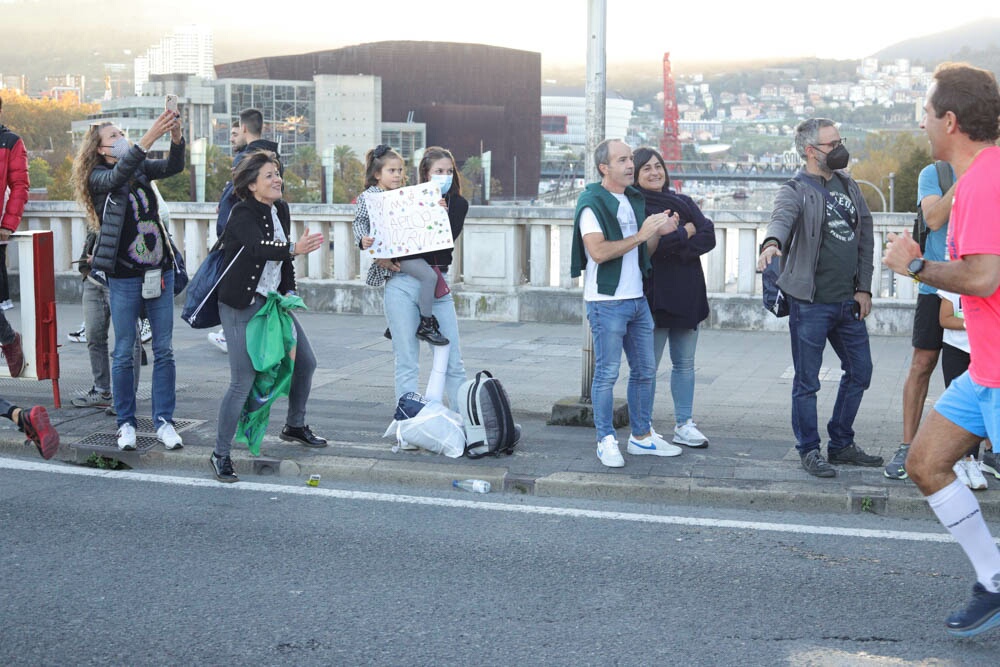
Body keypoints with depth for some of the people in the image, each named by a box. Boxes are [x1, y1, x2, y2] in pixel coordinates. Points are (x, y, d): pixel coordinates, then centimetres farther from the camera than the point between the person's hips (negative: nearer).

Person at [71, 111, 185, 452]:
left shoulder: (140, 167, 10)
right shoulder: (98, 177, -4)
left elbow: (173, 167, -5)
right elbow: (118, 176, -25)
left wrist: (176, 136, -24)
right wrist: (150, 137, -35)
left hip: (159, 270, 4)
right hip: (124, 277, -4)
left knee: (164, 350, 4)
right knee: (124, 353, 2)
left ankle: (164, 421, 11)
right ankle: (126, 424, 13)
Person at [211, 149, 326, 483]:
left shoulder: (281, 209, 7)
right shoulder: (243, 214, -17)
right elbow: (258, 248, -36)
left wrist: (289, 291, 7)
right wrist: (294, 249, -48)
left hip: (272, 300, 8)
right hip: (241, 305, -8)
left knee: (305, 361, 15)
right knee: (243, 381, -13)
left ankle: (295, 426, 36)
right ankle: (220, 454, -3)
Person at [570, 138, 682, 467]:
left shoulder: (635, 199, 15)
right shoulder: (592, 203, -11)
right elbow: (598, 251, -23)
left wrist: (659, 233, 1)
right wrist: (641, 235, -18)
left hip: (637, 298, 8)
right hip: (607, 301, -8)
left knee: (644, 370, 13)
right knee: (607, 374, -2)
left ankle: (641, 436, 24)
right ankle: (606, 441, 6)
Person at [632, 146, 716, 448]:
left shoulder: (684, 202, 15)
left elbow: (708, 237, 1)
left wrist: (673, 243, -13)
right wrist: (687, 233, -7)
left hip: (687, 294, 6)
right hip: (654, 295, -6)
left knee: (684, 364, 9)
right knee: (648, 365, -1)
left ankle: (684, 425, 16)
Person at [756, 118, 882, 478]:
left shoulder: (848, 185, 12)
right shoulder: (795, 191, -9)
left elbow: (865, 235, 14)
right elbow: (782, 217, -30)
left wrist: (863, 287, 8)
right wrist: (772, 243, -53)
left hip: (848, 301, 7)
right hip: (811, 303, -7)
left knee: (860, 371, 16)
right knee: (807, 381, 1)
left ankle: (841, 444, 29)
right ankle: (809, 451, 14)